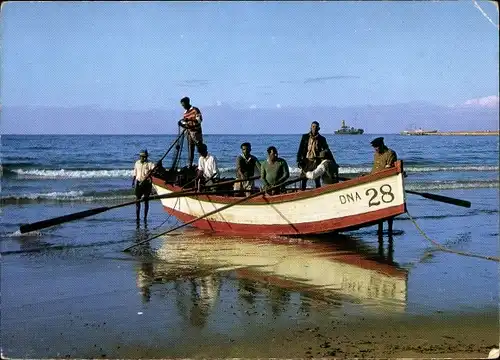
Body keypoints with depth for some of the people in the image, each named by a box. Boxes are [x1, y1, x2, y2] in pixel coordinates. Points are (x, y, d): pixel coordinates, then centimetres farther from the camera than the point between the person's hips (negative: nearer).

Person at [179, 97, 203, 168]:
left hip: (196, 132, -6)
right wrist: (182, 124, -5)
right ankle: (190, 165, 6)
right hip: (189, 133, 6)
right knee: (190, 150, 5)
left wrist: (189, 120, -25)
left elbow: (199, 120, -17)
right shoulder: (185, 113, 15)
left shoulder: (195, 110, -5)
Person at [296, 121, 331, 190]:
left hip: (316, 162, 0)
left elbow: (327, 151, 7)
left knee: (317, 180, 2)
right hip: (306, 161, 0)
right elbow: (300, 149, 4)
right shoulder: (305, 137, 6)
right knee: (303, 179, 1)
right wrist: (299, 160, -5)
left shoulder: (321, 139, 5)